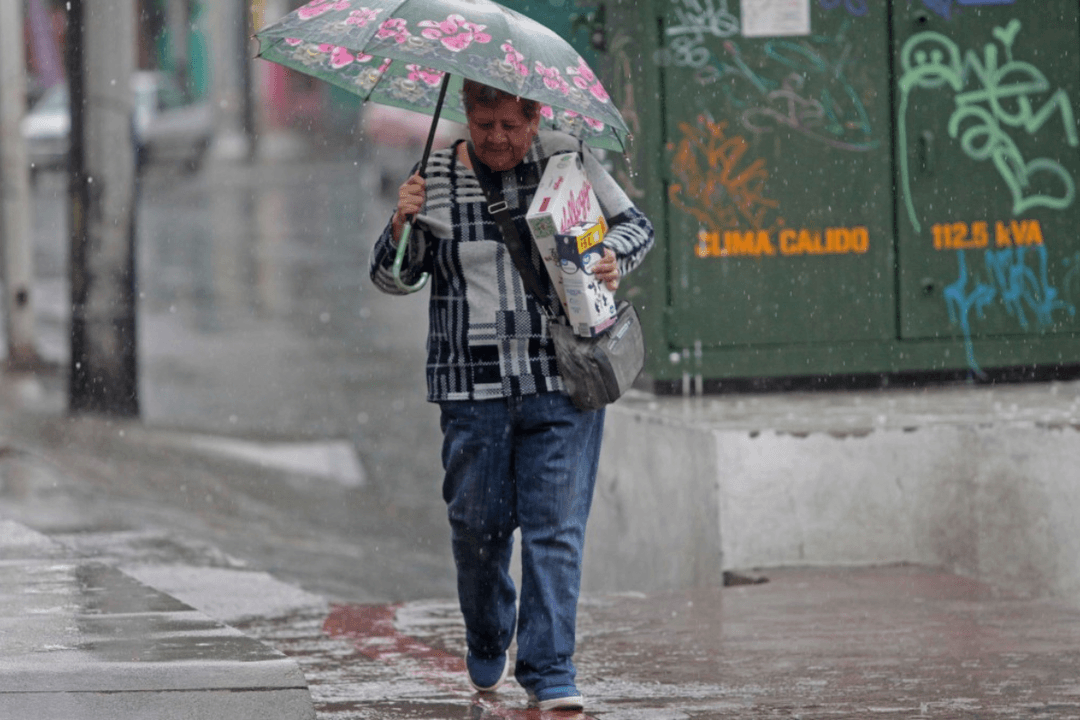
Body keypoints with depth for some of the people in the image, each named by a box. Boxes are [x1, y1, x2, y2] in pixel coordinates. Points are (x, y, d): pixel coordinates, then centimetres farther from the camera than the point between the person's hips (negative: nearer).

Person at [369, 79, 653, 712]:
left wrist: (614, 255, -9)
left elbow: (637, 225, 13)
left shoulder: (568, 160, 3)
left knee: (555, 527, -7)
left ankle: (550, 674, -4)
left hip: (562, 380, -1)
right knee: (478, 526, 6)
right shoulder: (436, 179, 4)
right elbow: (392, 278, 9)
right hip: (472, 387, 1)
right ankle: (487, 655, 31)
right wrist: (402, 224, -11)